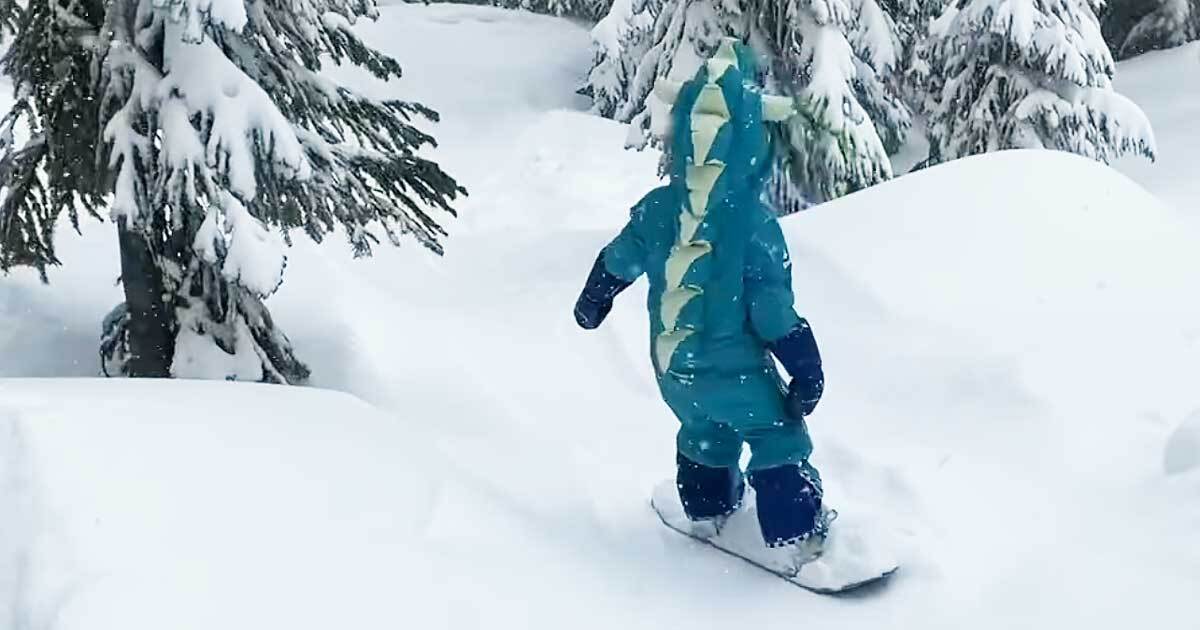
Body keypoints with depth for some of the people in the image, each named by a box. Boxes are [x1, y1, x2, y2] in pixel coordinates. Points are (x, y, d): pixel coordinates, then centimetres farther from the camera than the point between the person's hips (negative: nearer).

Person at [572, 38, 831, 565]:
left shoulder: (656, 208, -9)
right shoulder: (754, 222, -24)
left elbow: (616, 262, 9)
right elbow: (774, 311, -21)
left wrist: (592, 302, 29)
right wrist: (807, 369, -8)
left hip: (672, 368, 6)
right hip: (735, 369, -5)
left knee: (703, 432, 31)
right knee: (778, 439, 13)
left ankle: (707, 507, 48)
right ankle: (796, 535, 17)